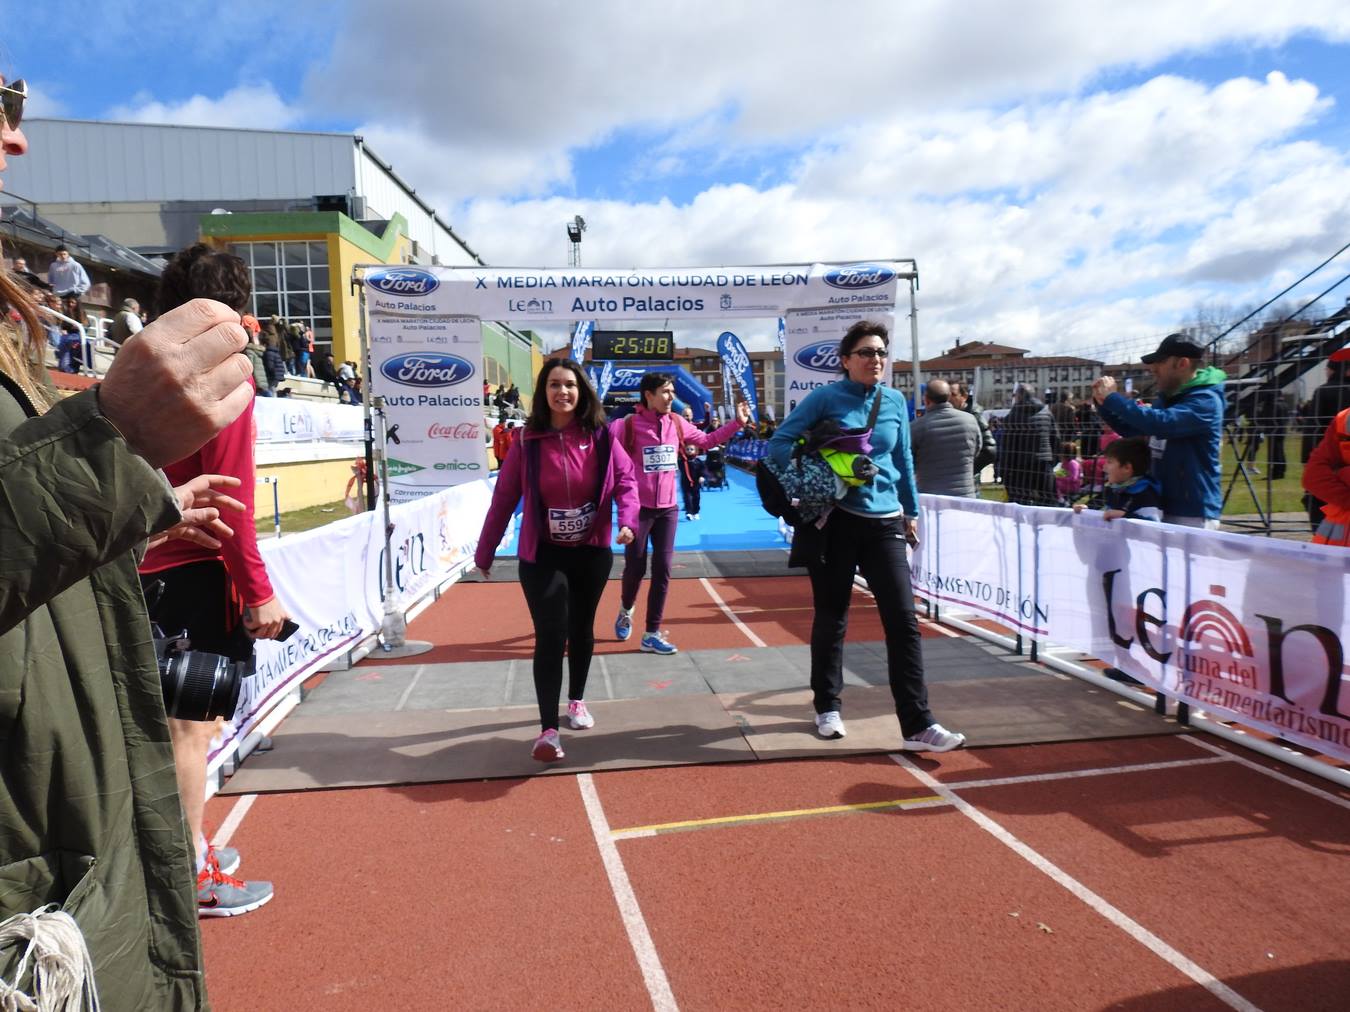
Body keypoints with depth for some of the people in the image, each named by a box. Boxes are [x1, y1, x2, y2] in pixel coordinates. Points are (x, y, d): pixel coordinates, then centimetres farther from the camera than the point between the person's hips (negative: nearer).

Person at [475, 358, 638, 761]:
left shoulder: (601, 438, -5)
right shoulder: (527, 442, -8)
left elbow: (625, 480, -3)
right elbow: (503, 499, -2)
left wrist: (627, 520, -23)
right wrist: (484, 551, 3)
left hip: (593, 552, 3)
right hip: (543, 555, -2)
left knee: (581, 630, 18)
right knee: (551, 637, -11)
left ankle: (577, 701, 40)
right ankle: (548, 730, -7)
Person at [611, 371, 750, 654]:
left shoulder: (677, 423, 5)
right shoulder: (628, 425, -11)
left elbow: (707, 440, 16)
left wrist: (737, 423, 13)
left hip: (667, 508, 4)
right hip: (638, 508, -4)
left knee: (662, 569, 4)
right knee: (636, 568, 5)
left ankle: (652, 635, 14)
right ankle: (626, 610, 39)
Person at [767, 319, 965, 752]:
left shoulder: (895, 402, 8)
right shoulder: (825, 398, -3)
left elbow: (903, 461, 16)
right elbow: (779, 443, -4)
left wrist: (911, 511, 18)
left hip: (884, 523, 3)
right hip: (834, 520, -3)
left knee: (903, 619, -5)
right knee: (831, 618, 9)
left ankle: (917, 725, -1)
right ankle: (828, 707, 27)